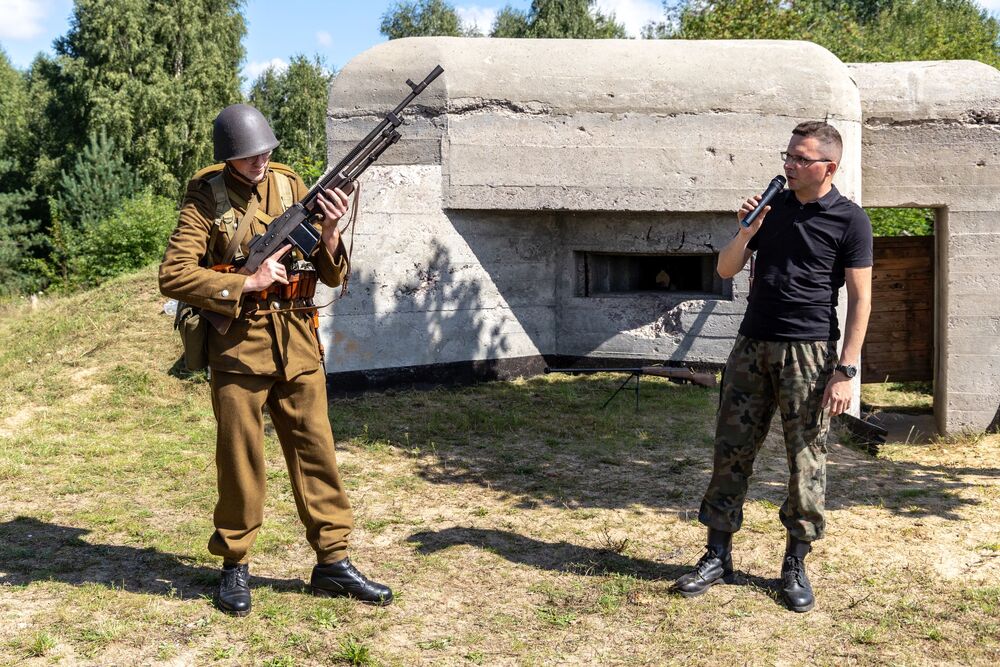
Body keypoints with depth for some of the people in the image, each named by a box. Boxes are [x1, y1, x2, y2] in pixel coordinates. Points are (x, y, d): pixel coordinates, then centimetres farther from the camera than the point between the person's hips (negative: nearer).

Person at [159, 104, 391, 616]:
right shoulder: (206, 196, -2)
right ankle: (235, 566, 20)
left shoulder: (292, 187, 7)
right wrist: (248, 283, -15)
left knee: (316, 451, 6)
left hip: (296, 343, 3)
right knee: (239, 458, 4)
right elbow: (173, 275, -12)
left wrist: (328, 232, -13)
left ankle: (332, 561, 16)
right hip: (238, 344, -3)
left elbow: (332, 276, 7)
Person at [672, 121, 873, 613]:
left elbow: (859, 299, -5)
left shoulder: (849, 220, -2)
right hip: (752, 348, 4)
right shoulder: (772, 207, 11)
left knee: (806, 463, 1)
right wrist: (746, 232, -8)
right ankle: (718, 556, 15)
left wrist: (845, 371, -12)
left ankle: (796, 566, 16)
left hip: (808, 352, -4)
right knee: (731, 452, 4)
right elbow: (725, 270, 12)